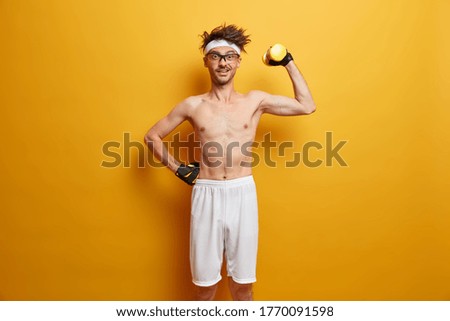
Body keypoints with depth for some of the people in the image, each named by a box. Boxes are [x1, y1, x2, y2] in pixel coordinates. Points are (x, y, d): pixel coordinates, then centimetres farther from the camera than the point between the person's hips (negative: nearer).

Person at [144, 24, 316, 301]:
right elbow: (152, 136, 14)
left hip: (243, 194, 1)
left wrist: (288, 62, 9)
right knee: (205, 280, 12)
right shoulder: (193, 105, 4)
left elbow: (307, 106, 7)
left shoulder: (255, 101, 6)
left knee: (243, 282, 12)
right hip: (207, 195, 0)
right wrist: (177, 168, 5)